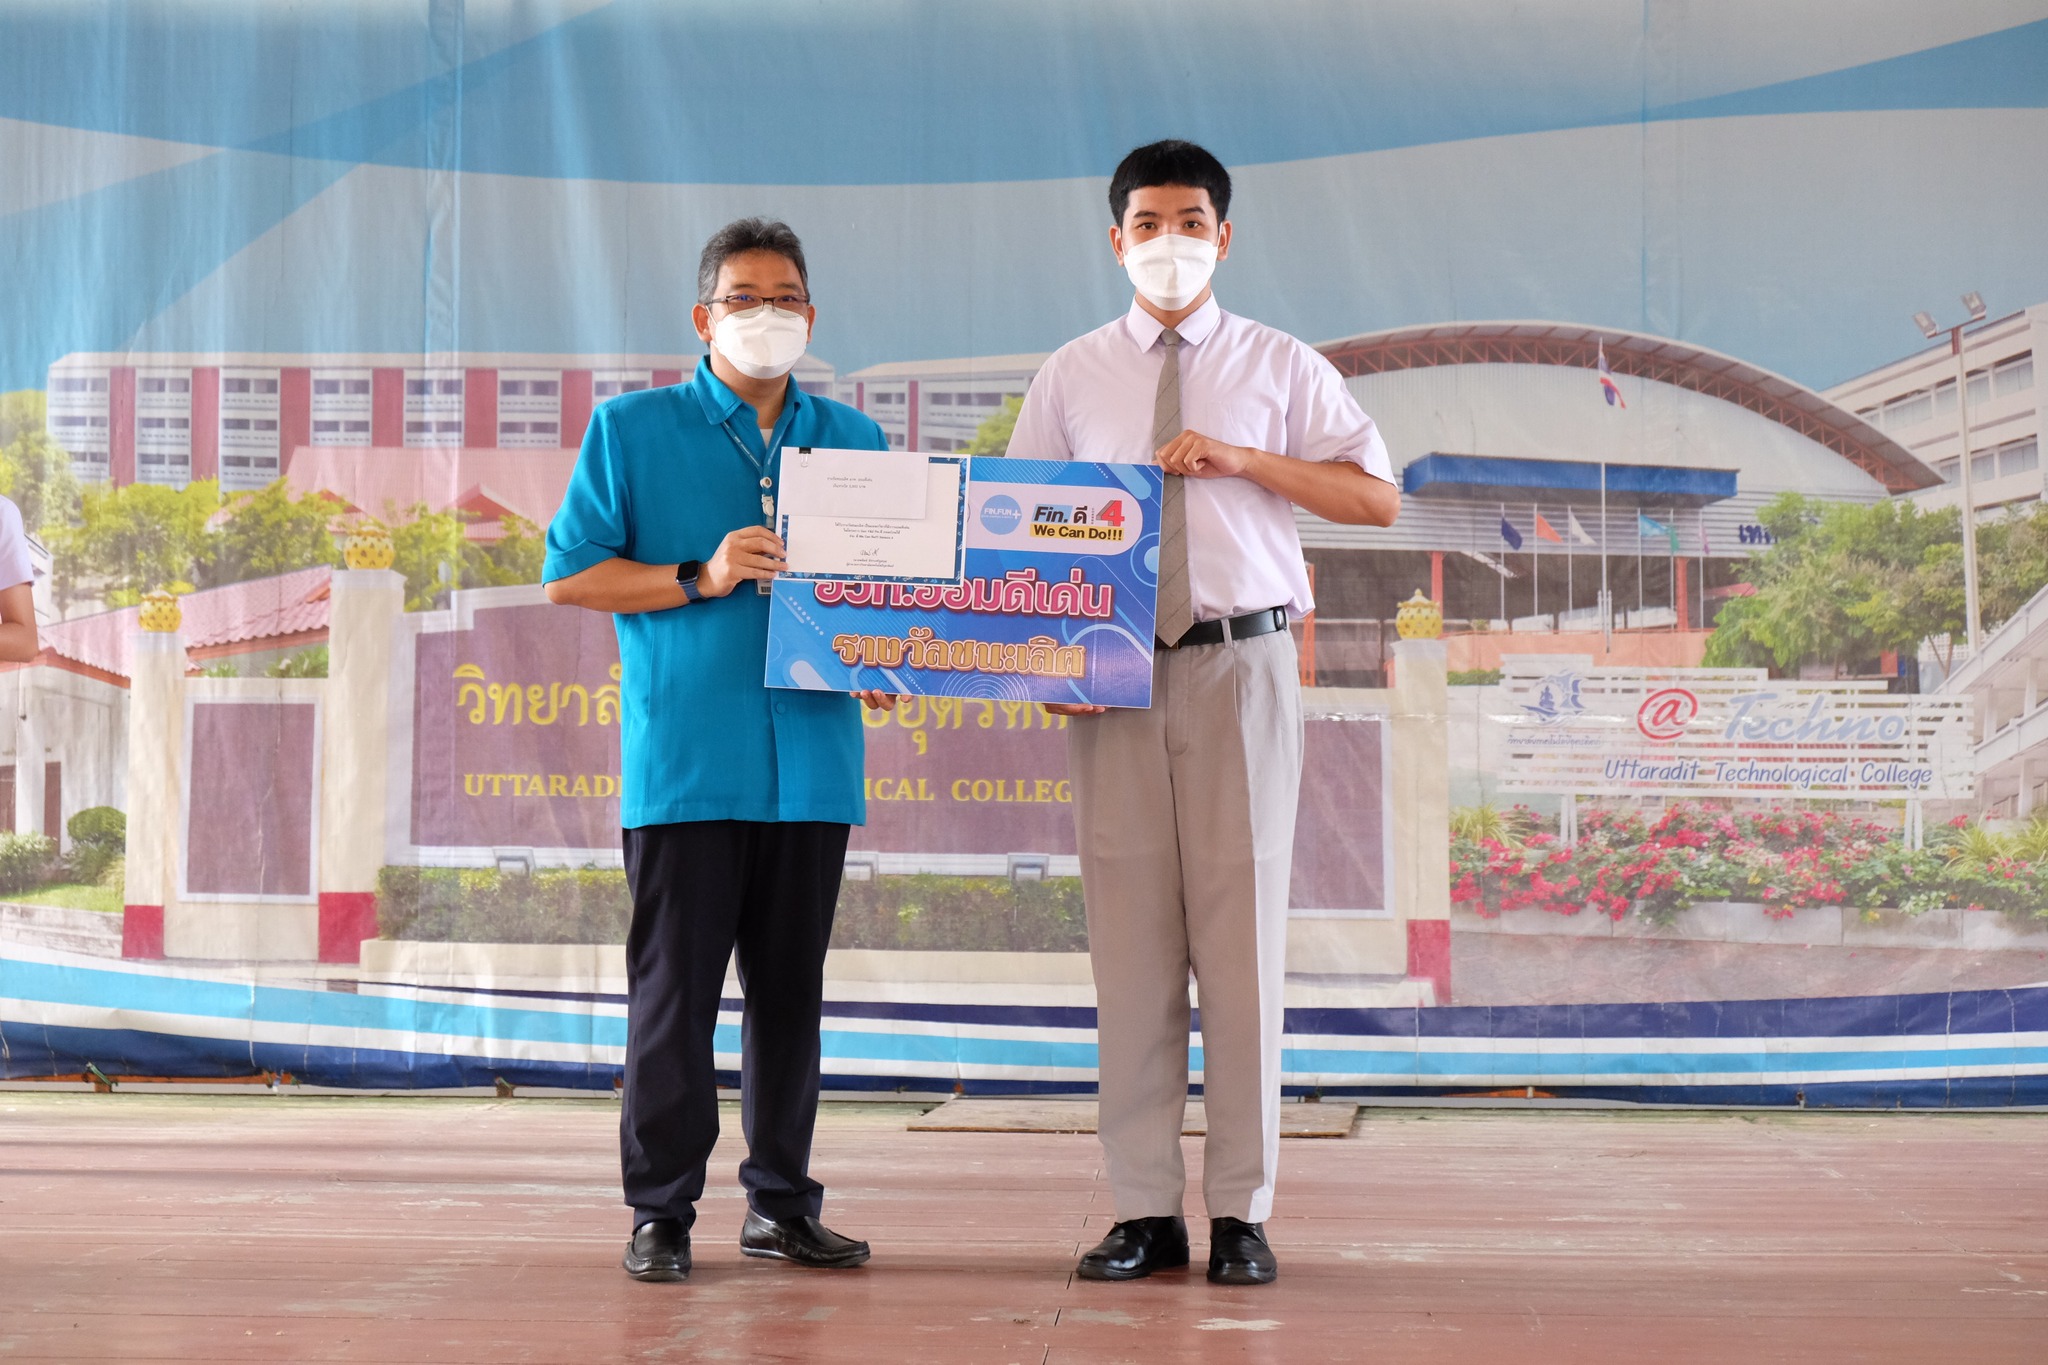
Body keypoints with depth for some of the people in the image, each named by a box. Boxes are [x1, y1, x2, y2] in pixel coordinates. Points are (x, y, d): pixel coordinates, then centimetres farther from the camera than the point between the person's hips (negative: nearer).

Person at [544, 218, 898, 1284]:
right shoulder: (631, 429, 5)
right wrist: (701, 579, -11)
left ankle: (781, 1203, 18)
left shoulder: (854, 441, 15)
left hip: (812, 750, 4)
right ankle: (661, 1211, 7)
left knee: (791, 986, 9)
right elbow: (569, 575, 1)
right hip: (684, 754, -3)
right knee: (675, 987, -2)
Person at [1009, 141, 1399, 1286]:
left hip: (1243, 664, -1)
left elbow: (1379, 497, 2)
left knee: (1243, 933, -2)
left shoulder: (1282, 368, 8)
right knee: (1131, 938, 0)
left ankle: (1244, 1213, 5)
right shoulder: (1072, 378, 12)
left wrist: (1241, 458, -10)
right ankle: (1146, 1211, 6)